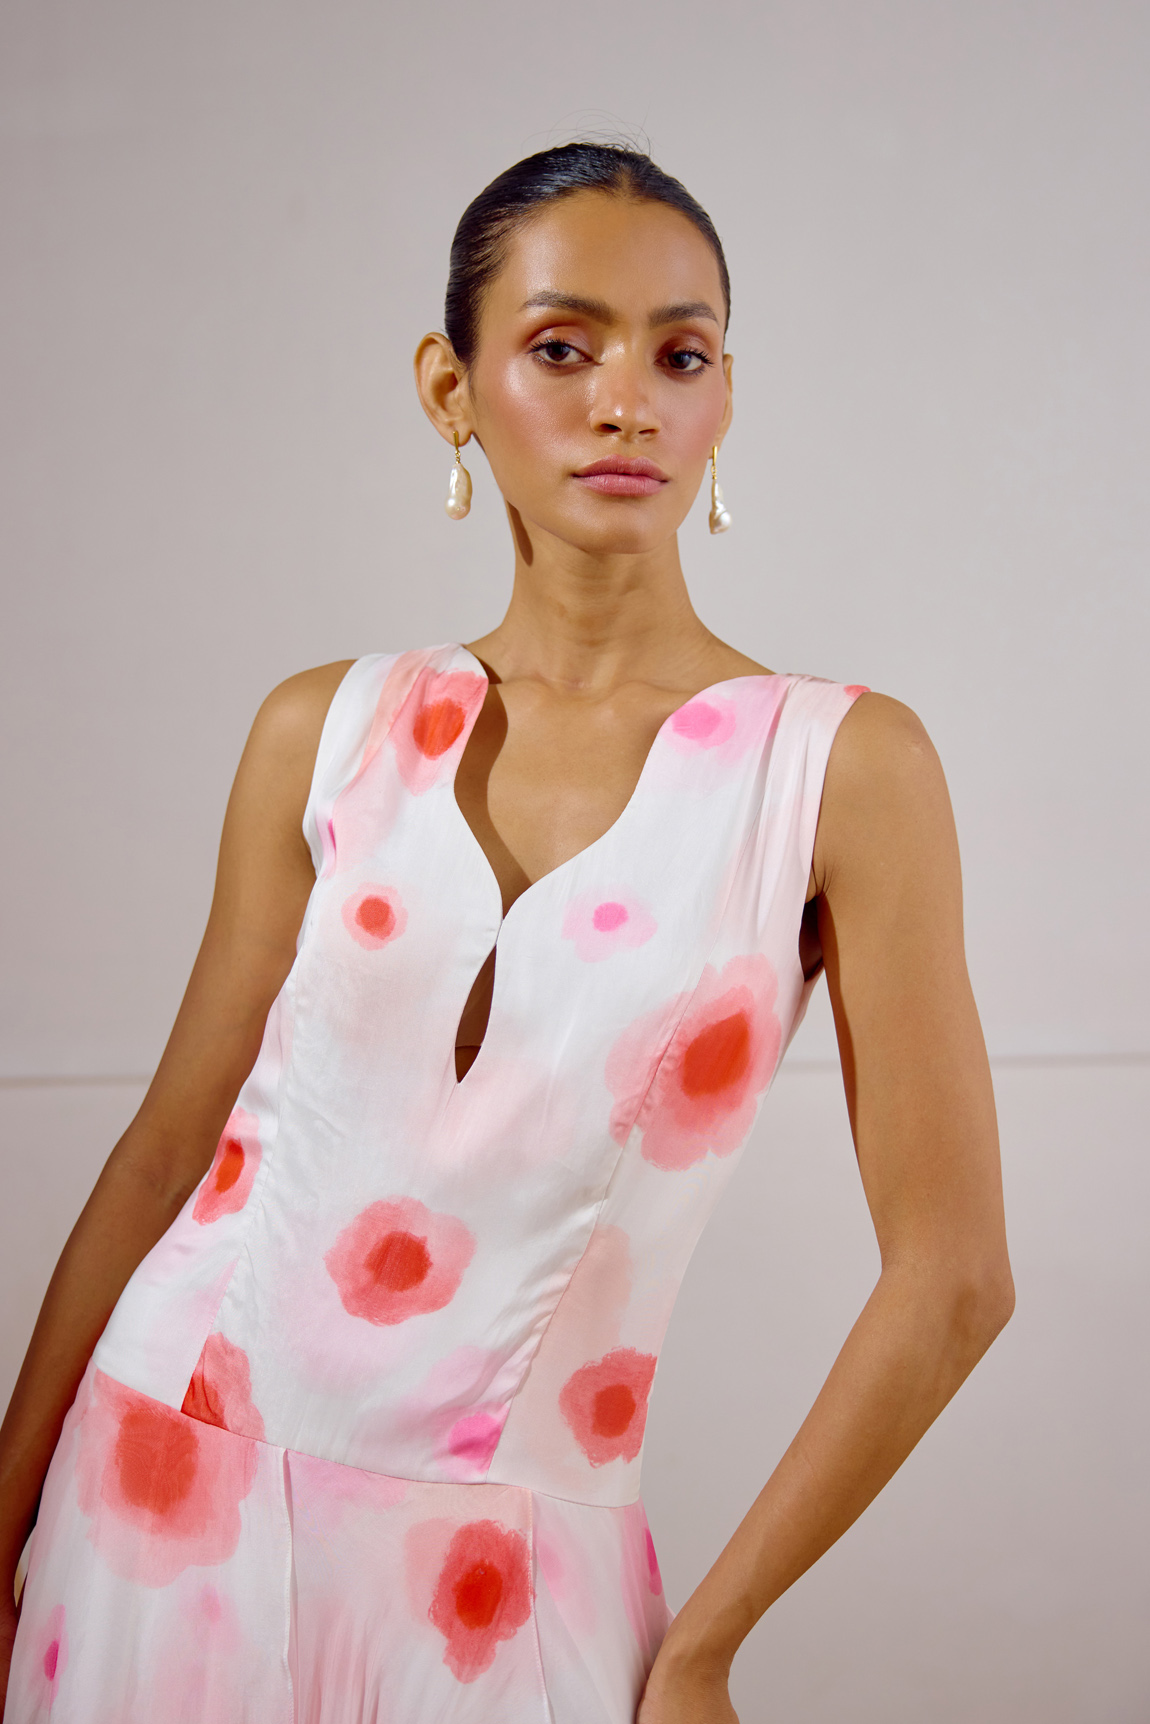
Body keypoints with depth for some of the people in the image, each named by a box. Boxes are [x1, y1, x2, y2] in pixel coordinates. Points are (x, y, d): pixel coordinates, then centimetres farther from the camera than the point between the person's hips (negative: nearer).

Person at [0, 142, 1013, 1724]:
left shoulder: (841, 764, -9)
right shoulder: (326, 733, 0)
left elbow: (951, 1280, -8)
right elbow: (171, 1145, 5)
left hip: (501, 1565, -2)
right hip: (174, 1472, 3)